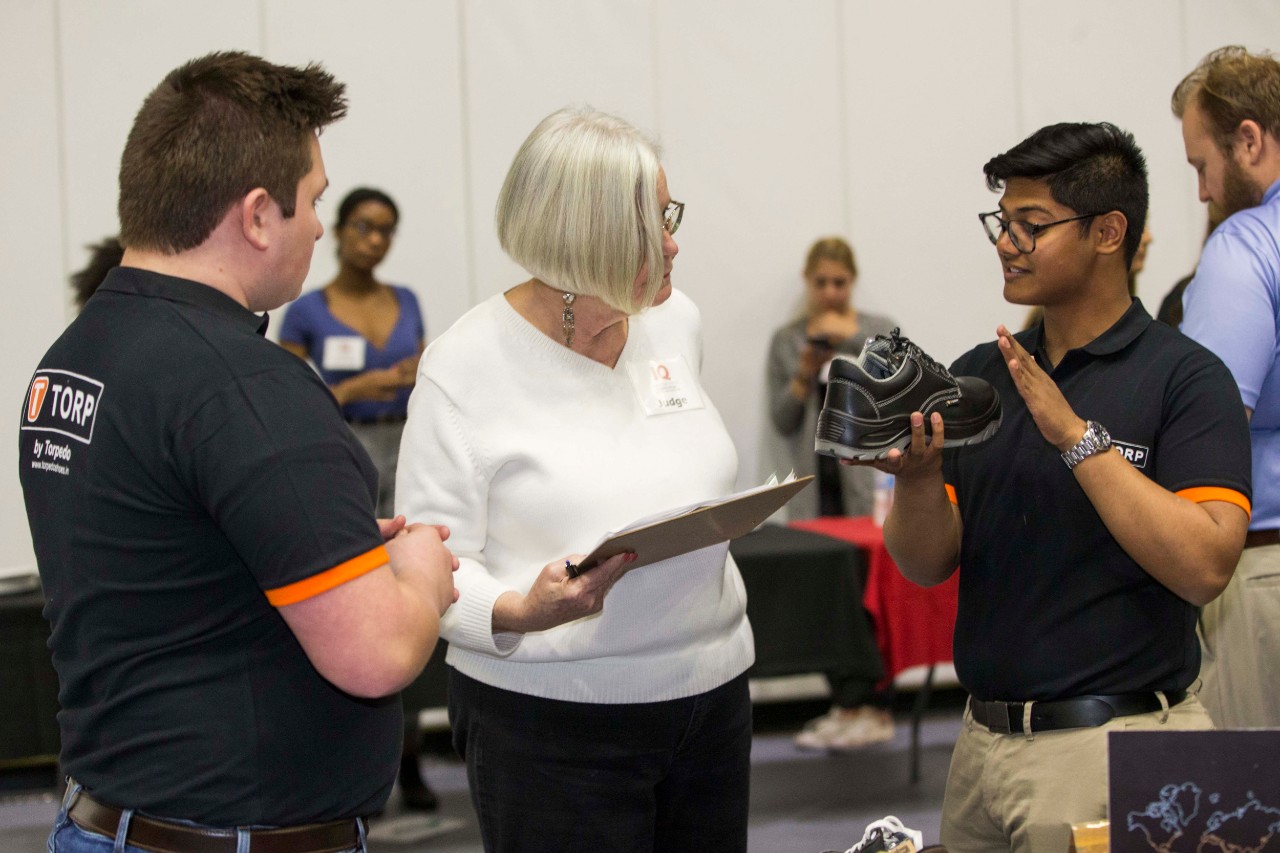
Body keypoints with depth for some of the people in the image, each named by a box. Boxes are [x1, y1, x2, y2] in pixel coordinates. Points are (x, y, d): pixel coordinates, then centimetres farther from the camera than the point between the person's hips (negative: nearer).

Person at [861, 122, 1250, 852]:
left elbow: (1204, 566, -20)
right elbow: (926, 563, 3)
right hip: (984, 739, 5)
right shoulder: (977, 375, 8)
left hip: (1114, 750, -5)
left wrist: (1077, 435, -22)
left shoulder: (1184, 377, -8)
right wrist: (917, 475, -17)